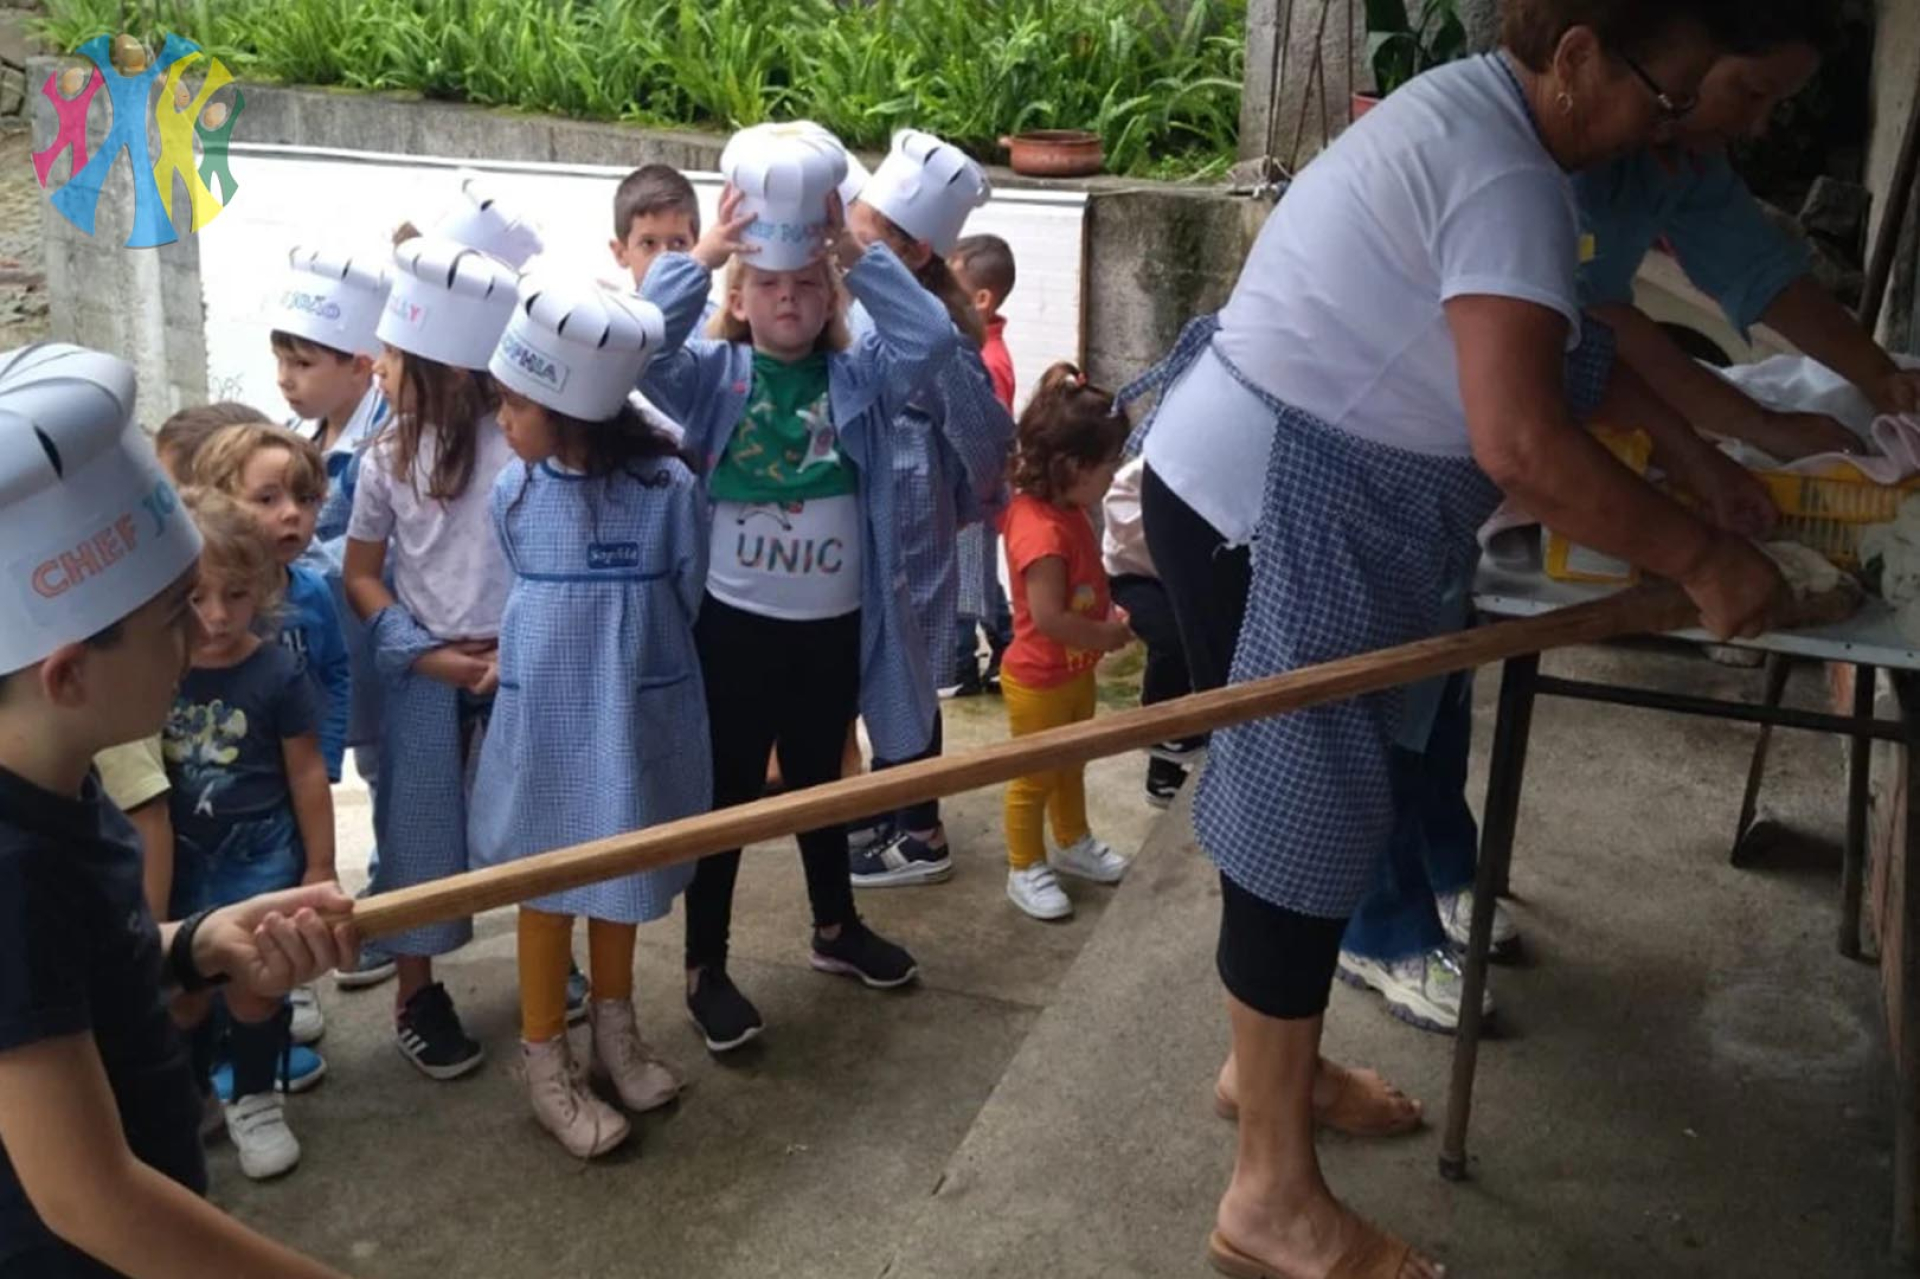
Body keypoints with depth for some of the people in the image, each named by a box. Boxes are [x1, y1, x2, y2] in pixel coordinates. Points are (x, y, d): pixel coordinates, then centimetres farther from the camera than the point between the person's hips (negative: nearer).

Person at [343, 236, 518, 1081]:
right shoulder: (388, 457, -2)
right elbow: (360, 573, 4)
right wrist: (422, 653, -8)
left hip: (519, 663, -2)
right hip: (424, 671, 2)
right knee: (421, 828, 10)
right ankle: (417, 993, 25)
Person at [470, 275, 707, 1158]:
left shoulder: (667, 489, -17)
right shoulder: (513, 493, -8)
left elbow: (688, 604, -4)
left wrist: (627, 660, 4)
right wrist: (551, 659, 10)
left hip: (634, 719, -1)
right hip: (543, 723, 1)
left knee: (623, 880, 18)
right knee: (547, 888, 13)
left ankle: (614, 1030, 40)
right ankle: (545, 1065, 28)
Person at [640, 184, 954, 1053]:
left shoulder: (858, 379, 1)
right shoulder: (714, 376, -4)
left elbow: (933, 338, -16)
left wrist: (857, 253, -22)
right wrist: (702, 256, -30)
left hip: (833, 627, 3)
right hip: (735, 624, -3)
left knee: (820, 782, 22)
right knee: (728, 793, 8)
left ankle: (836, 929, 42)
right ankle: (705, 968, 22)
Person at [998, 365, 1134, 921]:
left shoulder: (1068, 512, 0)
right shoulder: (1041, 530, -32)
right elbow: (1049, 618, -32)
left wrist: (1109, 613, 2)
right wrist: (1108, 635, -19)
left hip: (1075, 672, 10)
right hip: (1038, 681, -10)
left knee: (1070, 765, 26)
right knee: (1034, 777, 8)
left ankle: (1073, 843, 45)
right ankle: (1026, 871, 24)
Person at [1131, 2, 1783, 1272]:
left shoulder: (1476, 117, 13)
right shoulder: (1507, 175, -21)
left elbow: (1563, 335, 22)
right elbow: (1521, 442, -31)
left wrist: (1696, 459, 18)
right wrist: (1699, 558, -18)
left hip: (1273, 495, 11)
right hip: (1269, 519, -11)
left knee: (1309, 799, 20)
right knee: (1303, 818, -3)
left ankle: (1271, 1059, 40)